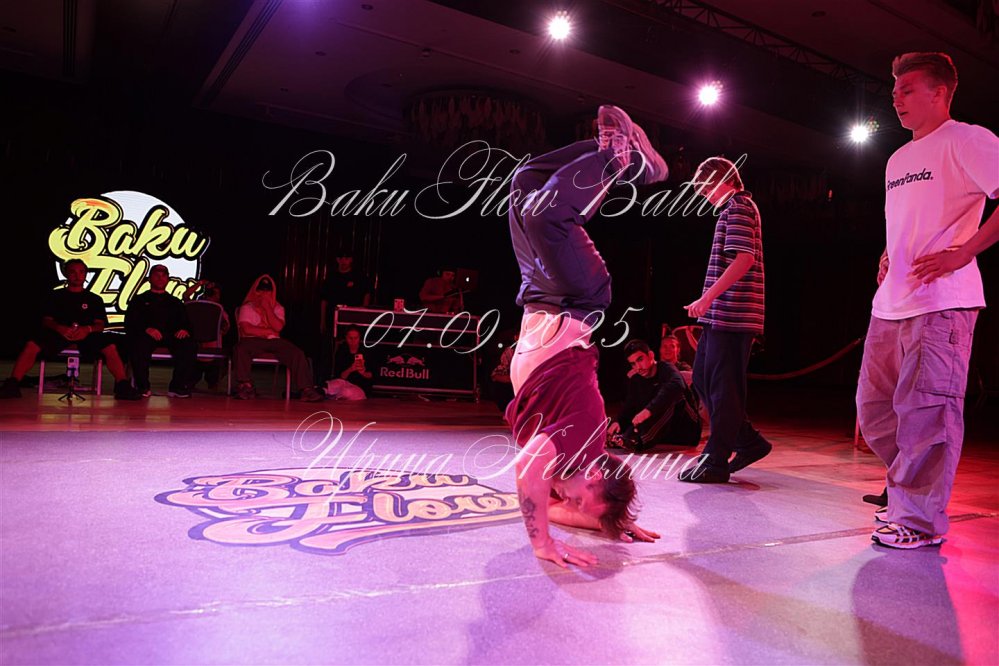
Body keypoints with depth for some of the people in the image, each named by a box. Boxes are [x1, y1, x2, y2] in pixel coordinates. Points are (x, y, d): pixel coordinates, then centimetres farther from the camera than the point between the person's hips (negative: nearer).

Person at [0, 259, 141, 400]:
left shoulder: (94, 299, 18)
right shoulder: (55, 296, 19)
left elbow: (100, 324, 7)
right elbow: (46, 320, 8)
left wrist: (88, 329, -19)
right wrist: (60, 328, -17)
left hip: (87, 335, 0)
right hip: (58, 333, 1)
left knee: (110, 347, -30)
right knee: (32, 345, -29)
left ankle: (123, 386, -34)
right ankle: (12, 384, -28)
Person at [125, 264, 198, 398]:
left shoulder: (175, 302, 30)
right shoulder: (139, 300, 22)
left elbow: (187, 322, 18)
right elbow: (129, 323, 7)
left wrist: (184, 329, -9)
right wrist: (146, 329, -15)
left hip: (170, 337, 2)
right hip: (146, 335, -1)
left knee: (190, 345, -31)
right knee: (139, 344, -38)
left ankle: (178, 387, -28)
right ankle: (143, 387, -26)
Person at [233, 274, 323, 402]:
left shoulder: (278, 308, 18)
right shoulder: (247, 308, 11)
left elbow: (278, 327, -3)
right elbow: (247, 329, -6)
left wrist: (267, 308, -4)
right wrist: (268, 331, -2)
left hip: (274, 341, 2)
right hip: (253, 341, -2)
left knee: (298, 353, -24)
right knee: (241, 349, -37)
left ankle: (306, 389, -28)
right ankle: (245, 386, -31)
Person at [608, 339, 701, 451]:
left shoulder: (666, 369, -12)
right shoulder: (636, 380, 7)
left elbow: (677, 386, -35)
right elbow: (629, 407, -5)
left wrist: (649, 410, -47)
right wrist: (617, 421, -27)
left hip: (686, 431, -5)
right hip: (665, 432, 6)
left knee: (672, 397, -31)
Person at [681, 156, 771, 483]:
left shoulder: (738, 206, -7)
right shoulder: (739, 207, 24)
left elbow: (743, 259, -20)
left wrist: (708, 297, -23)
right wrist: (709, 301, 20)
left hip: (731, 315, -10)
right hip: (721, 316, 10)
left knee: (723, 387, -4)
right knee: (703, 379, 13)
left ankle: (716, 462, 4)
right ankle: (749, 441, 21)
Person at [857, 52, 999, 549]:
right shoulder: (897, 161, 23)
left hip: (940, 302, -9)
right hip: (890, 303, 9)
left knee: (923, 409, -7)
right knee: (874, 406, 10)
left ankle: (921, 519, 2)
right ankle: (910, 488, 27)